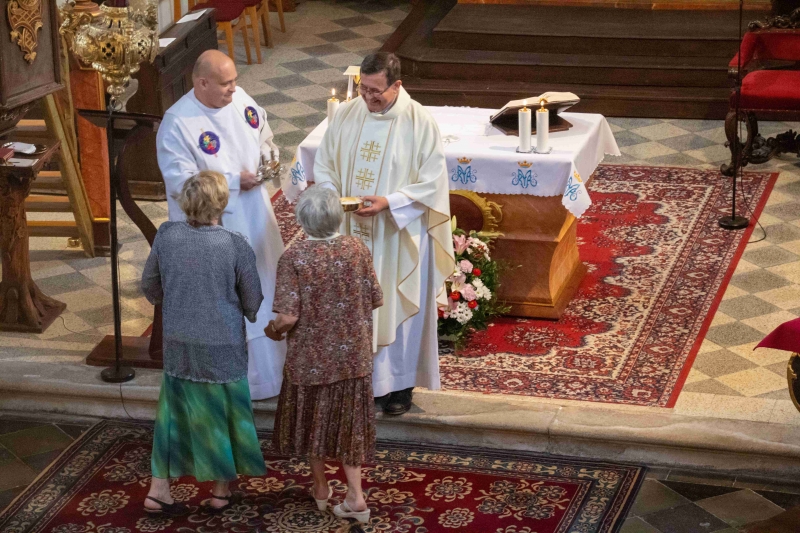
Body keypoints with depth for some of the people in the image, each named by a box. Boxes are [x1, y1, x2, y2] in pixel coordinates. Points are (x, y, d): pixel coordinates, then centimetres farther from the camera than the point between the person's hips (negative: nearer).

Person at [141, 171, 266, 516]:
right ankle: (221, 490, 28)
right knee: (224, 413, 14)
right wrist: (240, 312, 17)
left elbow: (149, 285, 6)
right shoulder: (236, 246, -16)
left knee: (175, 412, 16)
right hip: (222, 346, -3)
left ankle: (158, 491, 18)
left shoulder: (166, 235, -8)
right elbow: (253, 303, -6)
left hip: (178, 344, 3)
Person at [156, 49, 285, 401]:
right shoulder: (177, 123, -21)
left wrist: (268, 156, -6)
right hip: (214, 227, -7)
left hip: (255, 217, 7)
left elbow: (264, 136, 16)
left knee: (266, 286, 20)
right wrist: (233, 181, -22)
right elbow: (180, 181, -23)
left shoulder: (240, 99, -1)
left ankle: (274, 363, 39)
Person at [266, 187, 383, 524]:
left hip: (311, 355, -2)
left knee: (313, 418, 18)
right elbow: (374, 301, -2)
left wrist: (271, 330, 1)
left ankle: (321, 488, 33)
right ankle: (355, 496, 12)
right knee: (347, 420, 15)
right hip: (352, 353, 2)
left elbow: (287, 316, -21)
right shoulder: (357, 250, -9)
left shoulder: (294, 257, -18)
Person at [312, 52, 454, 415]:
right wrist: (331, 194, -13)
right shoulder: (346, 115, -2)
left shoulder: (419, 123, -14)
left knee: (399, 307, 8)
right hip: (352, 233, 3)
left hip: (399, 238, -3)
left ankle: (400, 383, 22)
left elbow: (432, 183, -13)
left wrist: (389, 202, -23)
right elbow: (323, 164, 7)